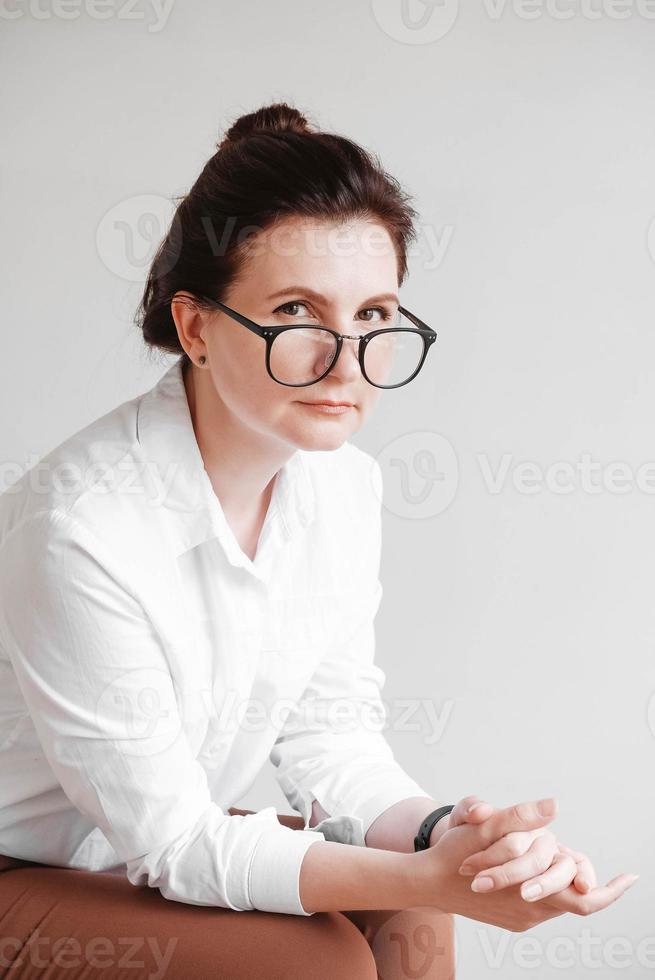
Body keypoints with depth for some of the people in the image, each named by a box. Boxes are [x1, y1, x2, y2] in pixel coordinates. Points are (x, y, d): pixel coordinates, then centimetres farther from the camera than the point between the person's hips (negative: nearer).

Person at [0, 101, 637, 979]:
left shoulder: (345, 485, -9)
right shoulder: (84, 533, -32)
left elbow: (329, 732, -2)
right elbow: (174, 841, -25)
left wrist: (442, 834, -23)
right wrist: (436, 878, -32)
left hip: (164, 840, 7)